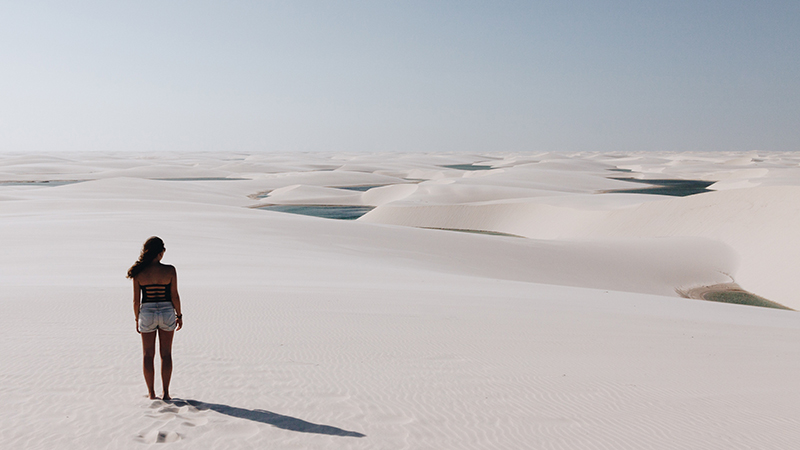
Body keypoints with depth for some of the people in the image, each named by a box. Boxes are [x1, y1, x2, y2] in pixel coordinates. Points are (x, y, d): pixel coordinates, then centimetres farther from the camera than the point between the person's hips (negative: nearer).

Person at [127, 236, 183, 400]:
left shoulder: (138, 273, -7)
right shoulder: (170, 270, -11)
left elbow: (136, 300, -3)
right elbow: (174, 296, -7)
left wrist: (137, 319, 10)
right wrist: (179, 315, 5)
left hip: (146, 313, 1)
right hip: (167, 313, -1)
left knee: (148, 355, 11)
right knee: (166, 354, 11)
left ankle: (151, 393, 14)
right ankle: (166, 392, 12)